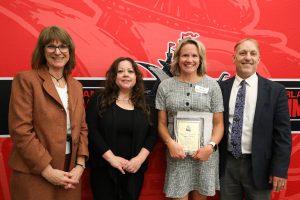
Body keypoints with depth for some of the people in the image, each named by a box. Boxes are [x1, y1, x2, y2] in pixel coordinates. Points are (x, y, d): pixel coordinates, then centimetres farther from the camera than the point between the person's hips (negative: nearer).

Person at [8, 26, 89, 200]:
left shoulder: (76, 86, 11)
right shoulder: (26, 80, -7)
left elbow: (82, 128, 11)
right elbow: (20, 130, -13)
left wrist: (80, 165, -2)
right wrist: (47, 170, -15)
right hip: (34, 175, -5)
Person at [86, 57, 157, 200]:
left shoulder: (144, 104, 8)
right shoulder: (99, 100, -1)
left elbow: (152, 134, 4)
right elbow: (91, 131, -9)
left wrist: (140, 158, -11)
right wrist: (111, 158, -16)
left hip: (134, 170, 3)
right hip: (104, 169, -2)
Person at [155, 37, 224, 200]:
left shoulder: (212, 85, 2)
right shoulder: (165, 86, 3)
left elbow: (218, 124, 3)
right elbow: (162, 124, 4)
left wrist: (210, 146, -12)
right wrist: (171, 143, -12)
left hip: (205, 153, 0)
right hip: (177, 154, 0)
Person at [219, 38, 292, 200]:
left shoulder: (275, 91, -4)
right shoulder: (221, 88, 1)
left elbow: (283, 134, -4)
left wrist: (279, 170, -8)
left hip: (258, 166, -1)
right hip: (227, 164, 2)